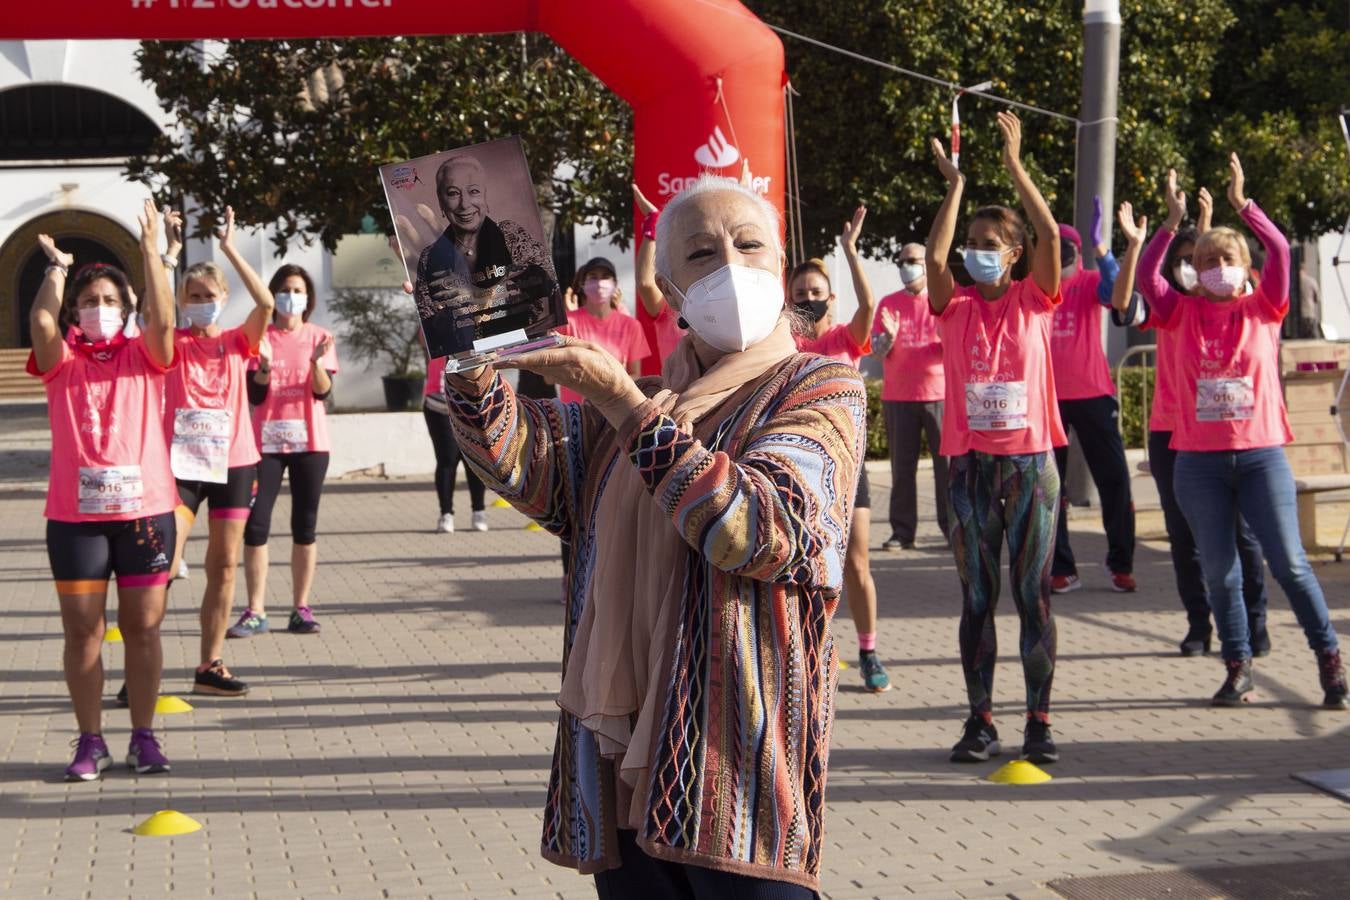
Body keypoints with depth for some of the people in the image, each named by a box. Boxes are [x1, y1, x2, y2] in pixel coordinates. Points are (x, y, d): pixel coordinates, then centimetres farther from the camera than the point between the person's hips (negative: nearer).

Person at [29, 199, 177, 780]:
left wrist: (151, 251, -17)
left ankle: (144, 738, 14)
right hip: (75, 514, 0)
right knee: (83, 631, 3)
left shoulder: (143, 356, 6)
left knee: (143, 627, 5)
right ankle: (90, 742, 12)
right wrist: (57, 268, -9)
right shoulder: (61, 360, 5)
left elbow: (163, 320, -13)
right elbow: (41, 324, -15)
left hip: (145, 509, 0)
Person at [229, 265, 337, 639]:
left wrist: (317, 360, -24)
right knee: (255, 526, -7)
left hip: (309, 443, 1)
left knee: (305, 526, 4)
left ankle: (301, 609, 9)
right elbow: (255, 396, -3)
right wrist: (264, 365, -20)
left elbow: (323, 391, -7)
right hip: (267, 442, -1)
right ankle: (255, 612, -3)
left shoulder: (319, 337, 4)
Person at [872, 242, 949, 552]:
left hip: (938, 394, -2)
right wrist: (888, 337, -14)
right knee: (902, 467, 1)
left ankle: (953, 526, 0)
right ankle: (902, 532, 3)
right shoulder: (889, 304, 10)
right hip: (897, 397, 2)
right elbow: (876, 351, 7)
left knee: (947, 462, -5)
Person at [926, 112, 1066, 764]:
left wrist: (1014, 166, -9)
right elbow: (933, 257, -12)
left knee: (1033, 595, 2)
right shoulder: (955, 308, 5)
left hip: (1030, 463, -1)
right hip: (971, 464, 1)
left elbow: (1050, 235, -11)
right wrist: (955, 187, -8)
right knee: (976, 598, 4)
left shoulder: (1033, 301, 3)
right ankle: (981, 719, 10)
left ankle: (1039, 720, 8)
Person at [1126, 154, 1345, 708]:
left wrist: (1243, 204, -16)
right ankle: (1237, 668, 15)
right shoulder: (1182, 314, 6)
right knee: (1219, 572, 5)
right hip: (1199, 460, 1)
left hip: (1260, 454, -1)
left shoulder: (1263, 309, 3)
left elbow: (1279, 250, -9)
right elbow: (1148, 275, -6)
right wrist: (1171, 224, -13)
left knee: (1289, 562, -3)